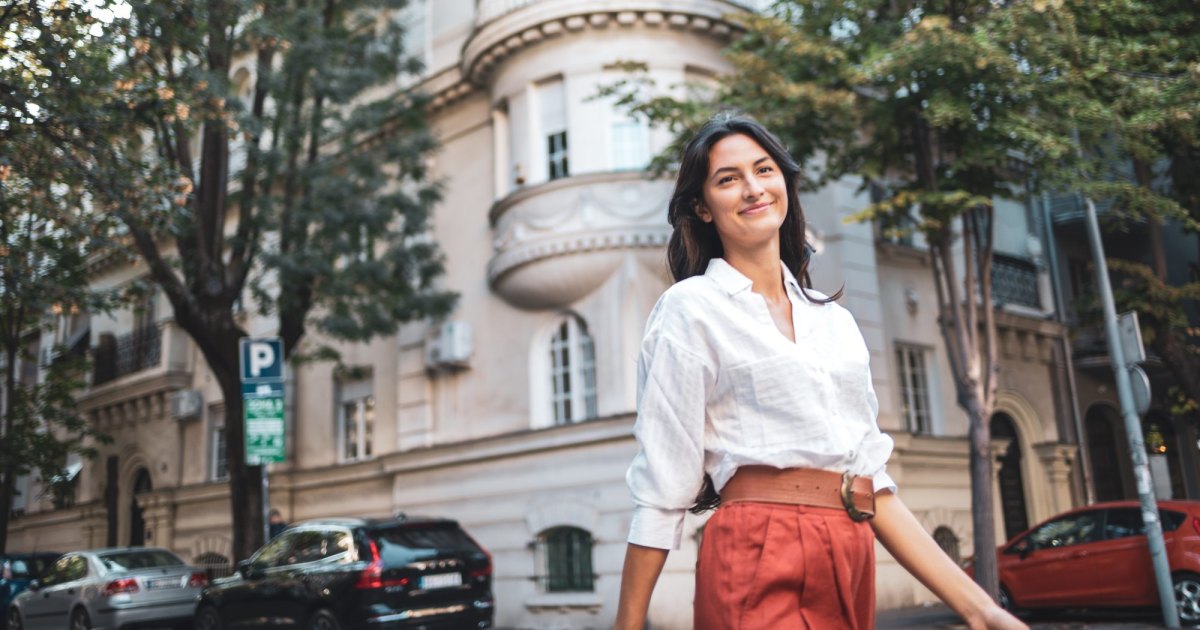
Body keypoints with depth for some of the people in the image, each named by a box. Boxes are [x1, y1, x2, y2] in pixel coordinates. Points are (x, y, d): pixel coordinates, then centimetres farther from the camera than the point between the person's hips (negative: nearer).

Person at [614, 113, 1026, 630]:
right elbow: (660, 490, -7)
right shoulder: (690, 308, -4)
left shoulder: (835, 320, 13)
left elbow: (872, 480, 11)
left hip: (852, 568, 6)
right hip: (759, 567, -6)